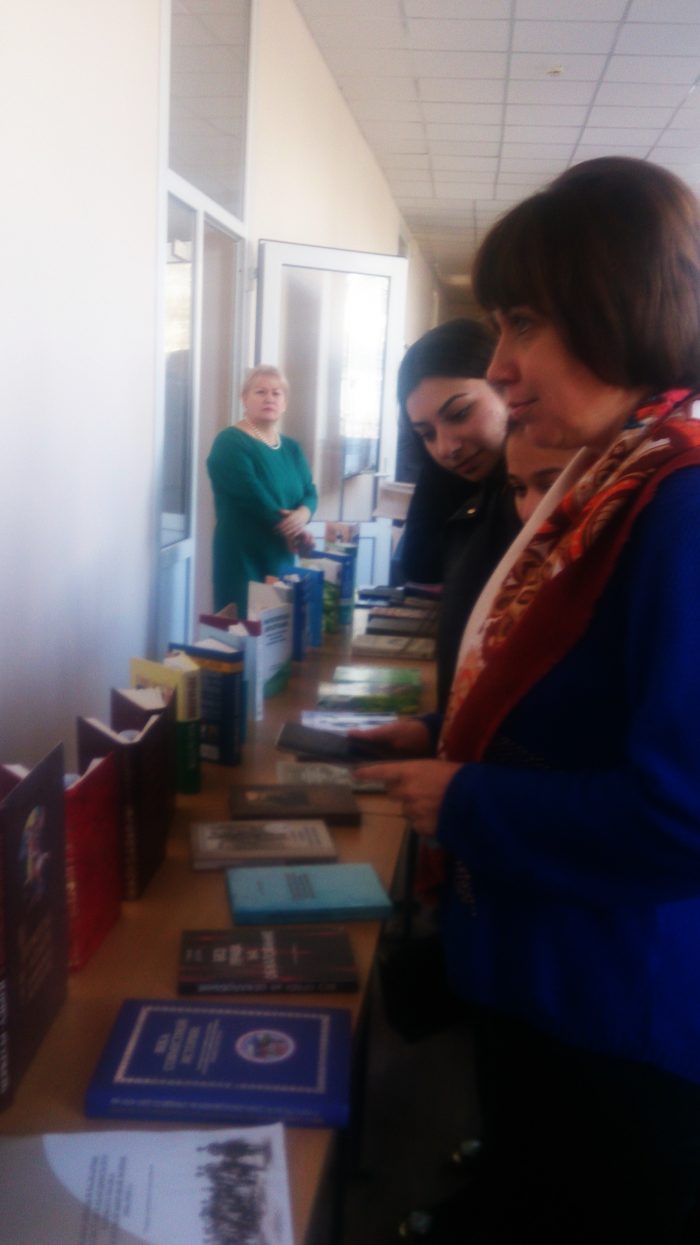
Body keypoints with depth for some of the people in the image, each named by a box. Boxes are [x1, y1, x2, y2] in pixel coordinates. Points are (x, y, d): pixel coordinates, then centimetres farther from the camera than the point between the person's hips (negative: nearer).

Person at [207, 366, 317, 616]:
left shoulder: (292, 448, 16)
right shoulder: (230, 443, -7)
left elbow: (310, 493, 7)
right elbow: (253, 496, -17)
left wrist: (302, 514, -16)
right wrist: (292, 530, -11)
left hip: (282, 560, 7)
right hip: (243, 560, -7)